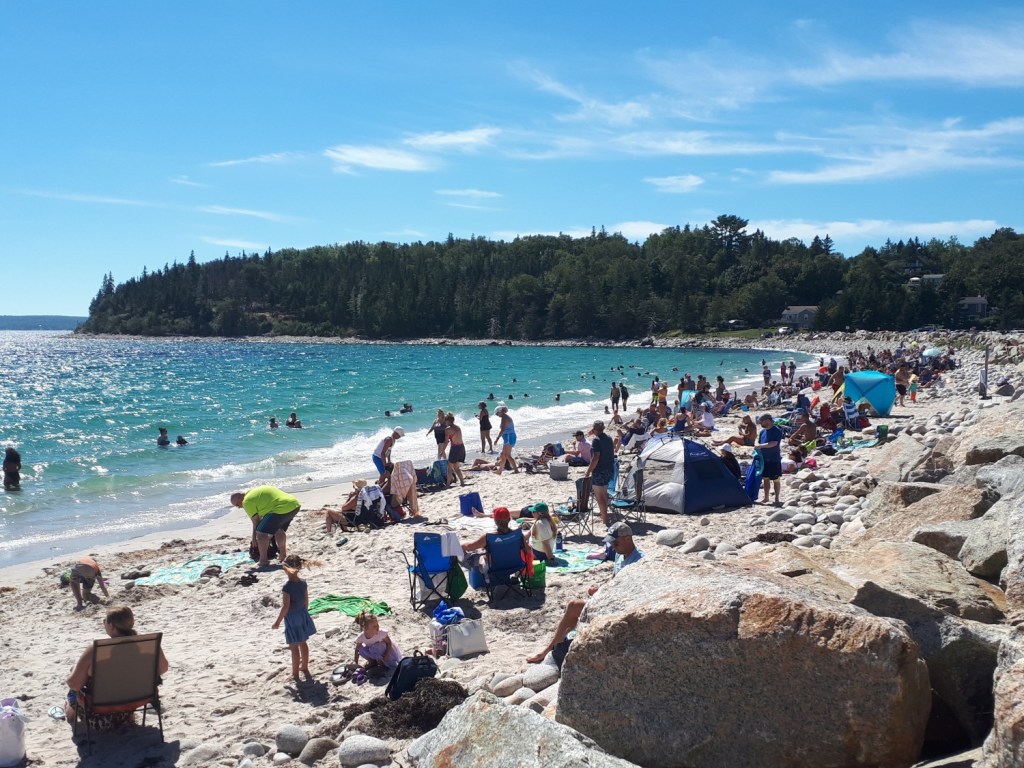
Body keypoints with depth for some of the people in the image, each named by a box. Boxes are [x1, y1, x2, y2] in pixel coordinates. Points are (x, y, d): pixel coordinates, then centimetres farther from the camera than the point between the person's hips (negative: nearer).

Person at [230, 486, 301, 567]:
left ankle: (263, 561, 0)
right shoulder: (254, 492, 28)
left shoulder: (247, 501, -1)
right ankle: (283, 555, 38)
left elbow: (256, 522, 2)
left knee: (261, 532, -2)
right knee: (279, 530, 30)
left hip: (281, 509, -10)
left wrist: (254, 541, 13)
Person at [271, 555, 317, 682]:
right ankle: (305, 668, 36)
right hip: (303, 614, 6)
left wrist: (278, 622, -10)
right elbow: (306, 600, 5)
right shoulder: (303, 583, -5)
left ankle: (295, 674, 17)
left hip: (292, 617, -6)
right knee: (303, 643, 21)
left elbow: (286, 607, -21)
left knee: (294, 647, 6)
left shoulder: (287, 587, -24)